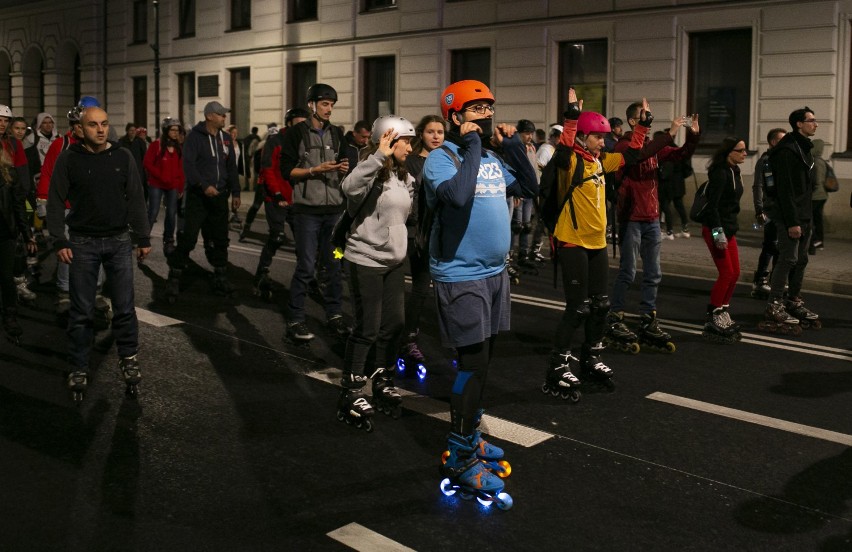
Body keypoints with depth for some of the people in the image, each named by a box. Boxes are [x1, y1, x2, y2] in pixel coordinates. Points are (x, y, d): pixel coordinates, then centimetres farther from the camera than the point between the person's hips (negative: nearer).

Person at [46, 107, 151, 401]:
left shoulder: (123, 157, 2)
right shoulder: (68, 159, -3)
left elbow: (136, 199, 5)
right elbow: (56, 202, -2)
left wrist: (144, 238, 4)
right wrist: (59, 242, -7)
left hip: (119, 242, 1)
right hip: (83, 243, -1)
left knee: (125, 308, 5)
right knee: (82, 311, 5)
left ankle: (128, 359, 21)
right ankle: (79, 369, 17)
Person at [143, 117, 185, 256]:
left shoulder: (178, 147, 10)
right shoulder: (156, 145, -4)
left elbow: (180, 168, 10)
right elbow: (147, 163, -8)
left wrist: (181, 187, 5)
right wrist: (161, 177, -13)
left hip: (173, 187, 4)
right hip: (156, 185, -4)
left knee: (172, 214, 4)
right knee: (153, 213, -7)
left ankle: (168, 242, 16)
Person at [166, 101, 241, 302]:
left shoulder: (225, 138, 13)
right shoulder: (195, 136, -6)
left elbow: (231, 167, 18)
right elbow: (188, 164, -16)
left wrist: (235, 192, 15)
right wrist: (204, 185, -26)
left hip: (219, 196, 6)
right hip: (198, 196, -6)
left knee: (219, 239, 10)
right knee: (188, 238, -8)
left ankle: (221, 279, 20)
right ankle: (174, 279, 0)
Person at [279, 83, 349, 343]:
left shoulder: (336, 133, 14)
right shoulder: (297, 133, -1)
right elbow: (287, 170, -5)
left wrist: (343, 169, -1)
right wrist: (316, 170, -16)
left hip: (334, 209, 5)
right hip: (308, 210, -5)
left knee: (334, 265, 7)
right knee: (306, 267, -4)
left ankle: (334, 316, 16)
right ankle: (295, 320, 5)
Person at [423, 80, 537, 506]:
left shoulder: (493, 158, 11)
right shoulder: (442, 158, -13)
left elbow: (530, 188, 14)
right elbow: (457, 195, -32)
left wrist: (513, 146, 5)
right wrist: (471, 147, -22)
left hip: (494, 272, 8)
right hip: (461, 276, -8)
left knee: (482, 360, 16)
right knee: (475, 364, -8)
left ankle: (469, 435, 32)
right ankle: (460, 460, 2)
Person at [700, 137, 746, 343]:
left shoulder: (734, 171, 13)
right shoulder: (720, 172, -16)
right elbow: (712, 204, -22)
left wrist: (730, 229, 19)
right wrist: (717, 231, -25)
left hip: (728, 228, 9)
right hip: (715, 228, -9)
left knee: (735, 273, 9)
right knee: (726, 273, -8)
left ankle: (722, 313, 19)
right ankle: (713, 319, 0)